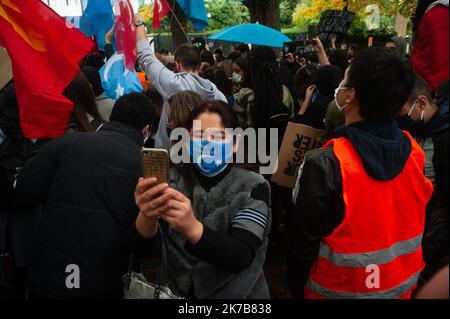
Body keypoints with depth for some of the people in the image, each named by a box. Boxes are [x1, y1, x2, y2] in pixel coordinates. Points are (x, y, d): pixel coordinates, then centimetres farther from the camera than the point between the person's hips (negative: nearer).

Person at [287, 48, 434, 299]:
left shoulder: (326, 165, -28)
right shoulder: (415, 153, -11)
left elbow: (304, 239, -18)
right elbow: (417, 224, 1)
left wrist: (297, 286, -3)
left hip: (341, 290, -4)